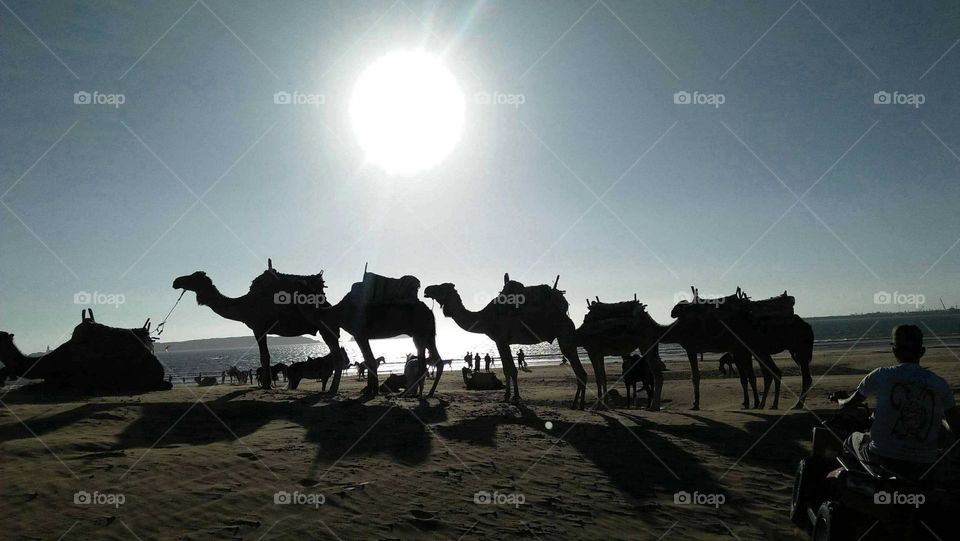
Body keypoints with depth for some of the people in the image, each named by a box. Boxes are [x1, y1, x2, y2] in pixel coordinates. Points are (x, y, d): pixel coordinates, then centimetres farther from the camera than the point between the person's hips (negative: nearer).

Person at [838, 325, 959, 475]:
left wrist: (839, 399, 33)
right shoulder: (940, 384, 1)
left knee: (854, 438, 29)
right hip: (924, 466, 2)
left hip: (882, 457, -2)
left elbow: (850, 404, 10)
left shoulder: (880, 376, -4)